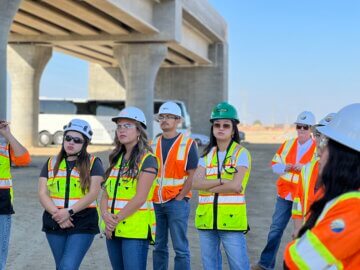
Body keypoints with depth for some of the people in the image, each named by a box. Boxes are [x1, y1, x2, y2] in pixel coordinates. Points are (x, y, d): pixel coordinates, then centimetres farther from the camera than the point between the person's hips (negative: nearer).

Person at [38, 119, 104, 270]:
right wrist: (57, 214, -14)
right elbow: (42, 193, 2)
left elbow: (93, 194, -9)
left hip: (82, 225, -4)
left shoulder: (93, 163, 1)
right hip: (54, 224, 4)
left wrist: (69, 212, -20)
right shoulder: (51, 163, 10)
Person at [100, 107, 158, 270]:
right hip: (113, 230, 7)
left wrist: (117, 219, -13)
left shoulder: (147, 159, -6)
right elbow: (106, 193, 10)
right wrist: (106, 215, -8)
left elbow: (140, 198, -14)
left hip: (136, 231, -7)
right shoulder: (116, 159, 15)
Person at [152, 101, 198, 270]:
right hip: (155, 202, 5)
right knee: (159, 247, 11)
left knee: (180, 248, -2)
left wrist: (179, 198, -10)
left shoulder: (187, 144, -3)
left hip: (177, 202, -4)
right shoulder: (153, 145, 11)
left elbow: (192, 175, -5)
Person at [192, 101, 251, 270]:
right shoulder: (207, 154, 11)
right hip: (206, 218, 5)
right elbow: (196, 183, -4)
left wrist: (209, 187, -8)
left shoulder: (241, 153, -3)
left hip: (231, 218, -5)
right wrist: (222, 181, -14)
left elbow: (236, 185, -15)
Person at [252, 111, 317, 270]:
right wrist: (285, 167, -10)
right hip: (284, 194, 4)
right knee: (276, 229, 8)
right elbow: (274, 164, 10)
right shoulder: (288, 144, 8)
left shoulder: (318, 148, -6)